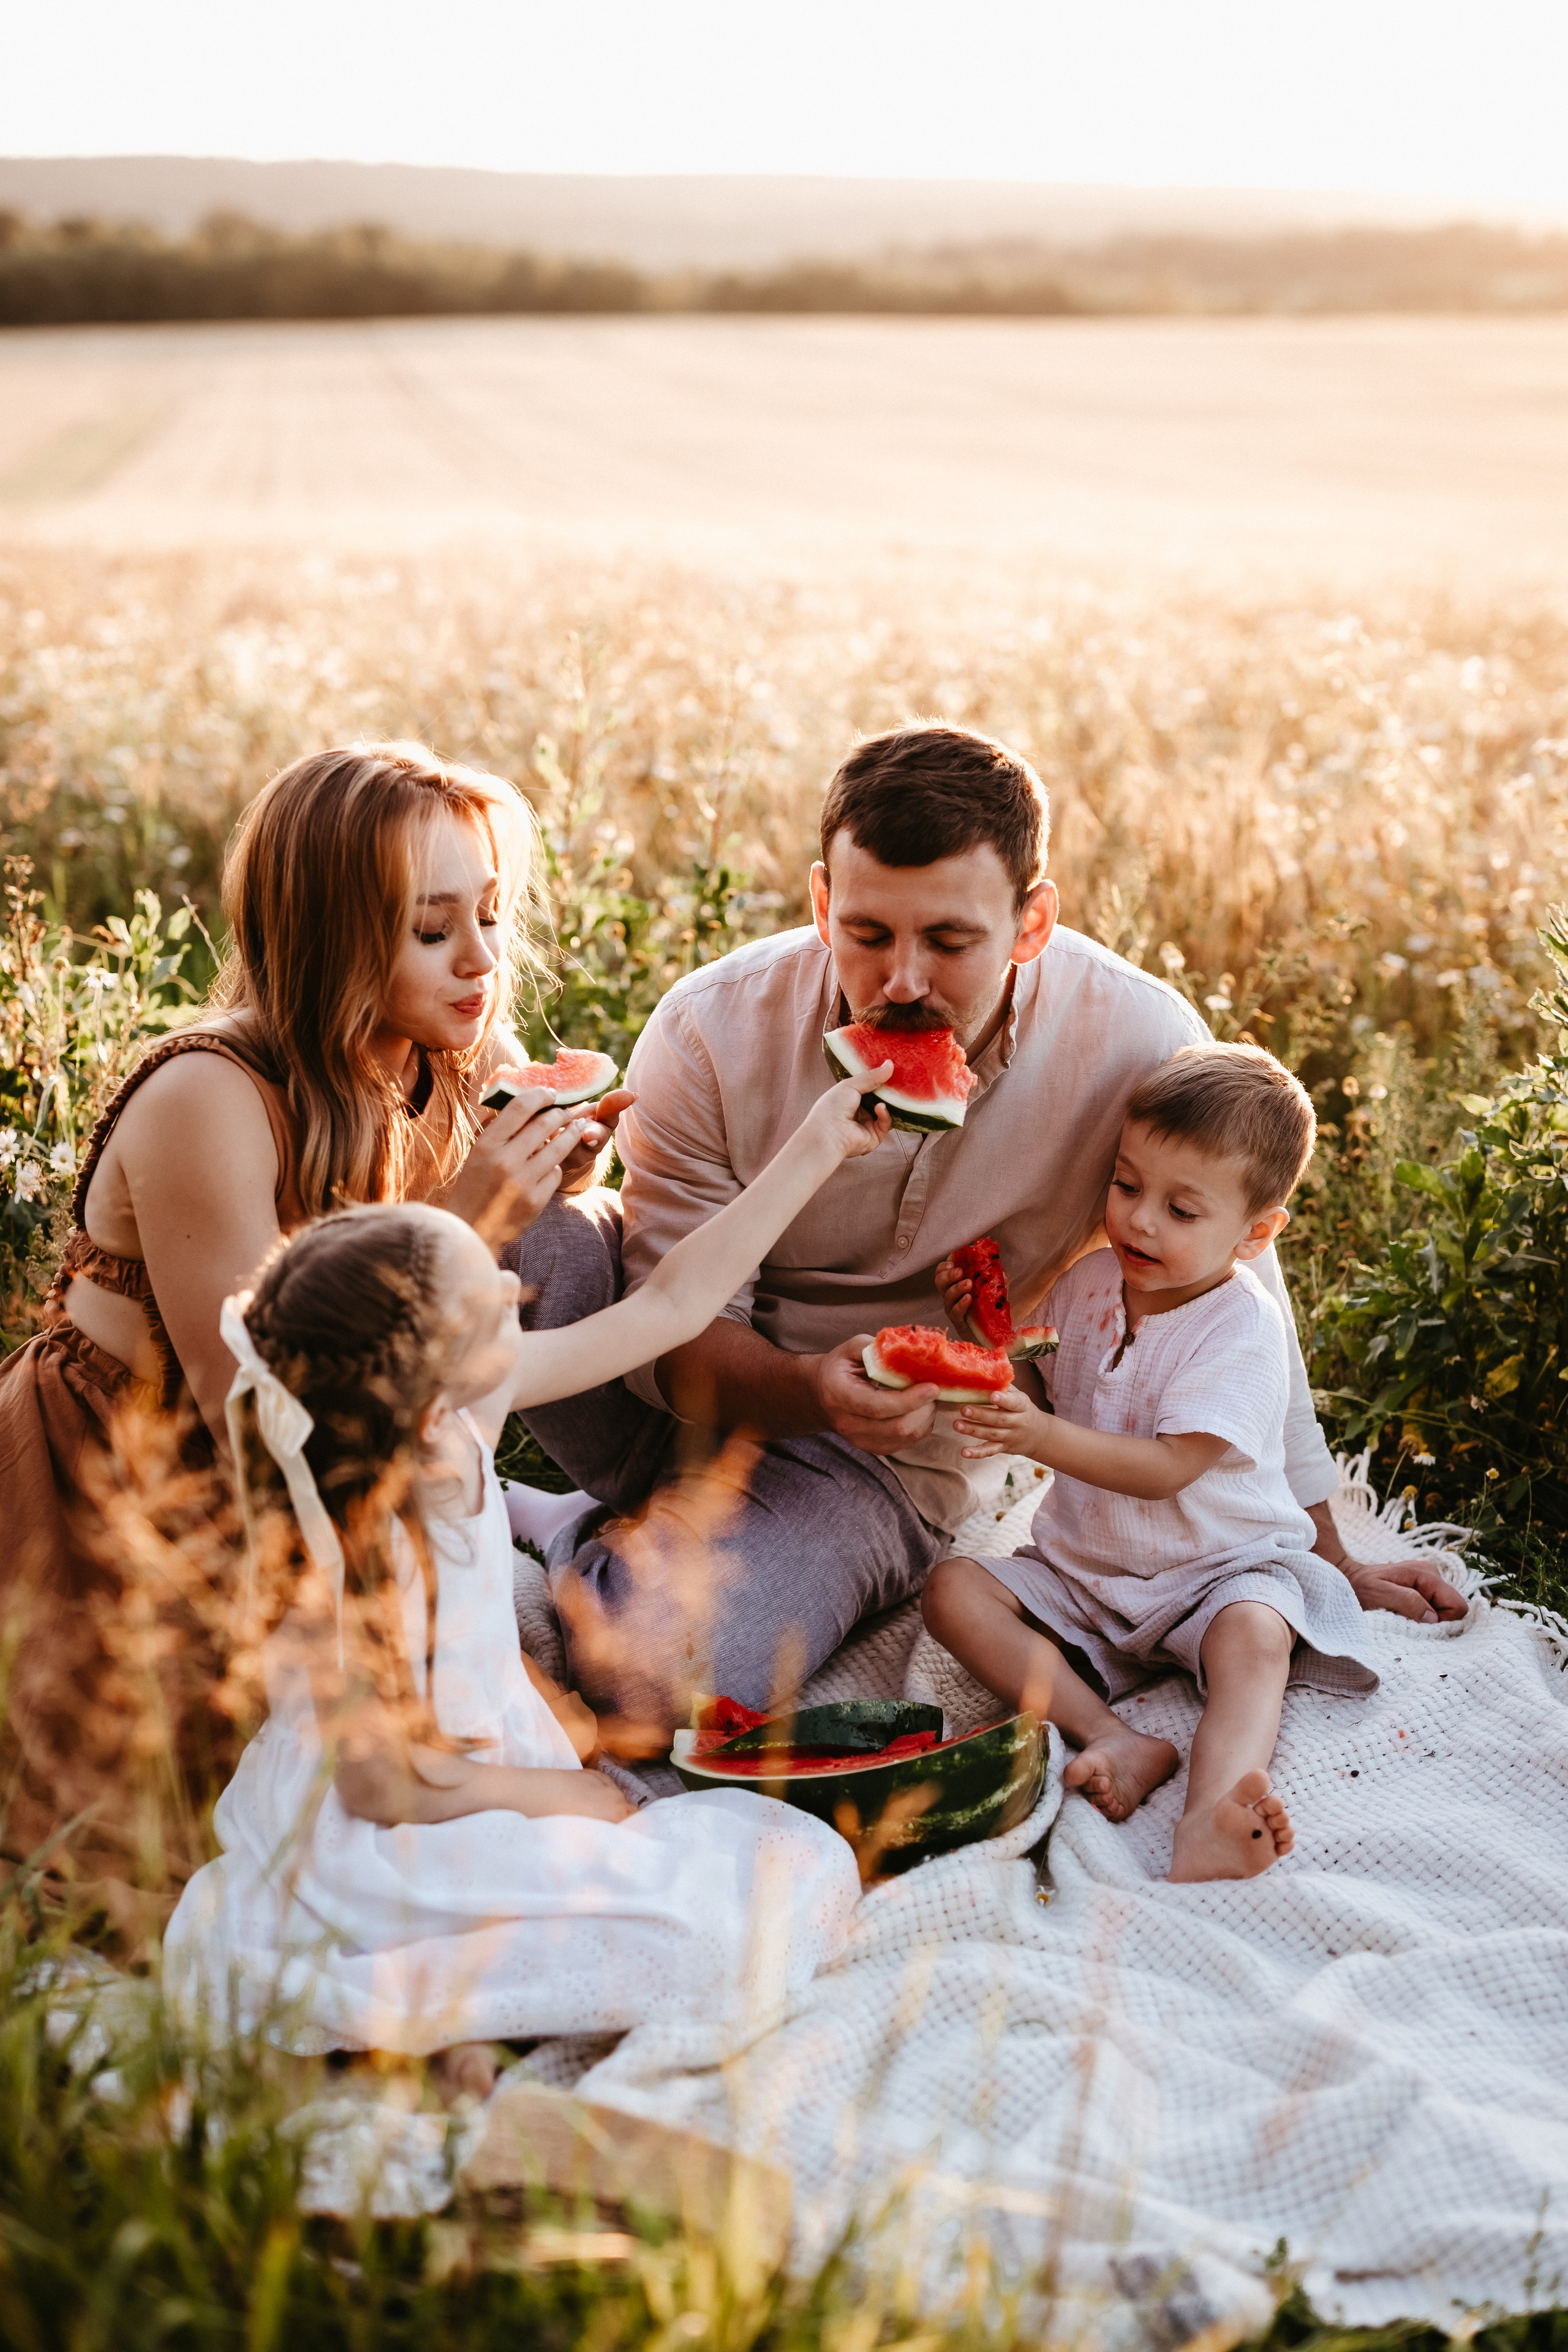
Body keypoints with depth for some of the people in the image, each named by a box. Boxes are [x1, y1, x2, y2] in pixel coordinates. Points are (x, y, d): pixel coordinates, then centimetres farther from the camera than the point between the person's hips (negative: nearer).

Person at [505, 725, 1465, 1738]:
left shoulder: (1139, 1043, -19)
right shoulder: (712, 1035, -18)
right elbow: (677, 1329, -12)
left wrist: (1323, 1561, 4)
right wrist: (813, 1388, -35)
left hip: (874, 1466, 0)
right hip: (687, 1402, 0)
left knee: (669, 1666, -30)